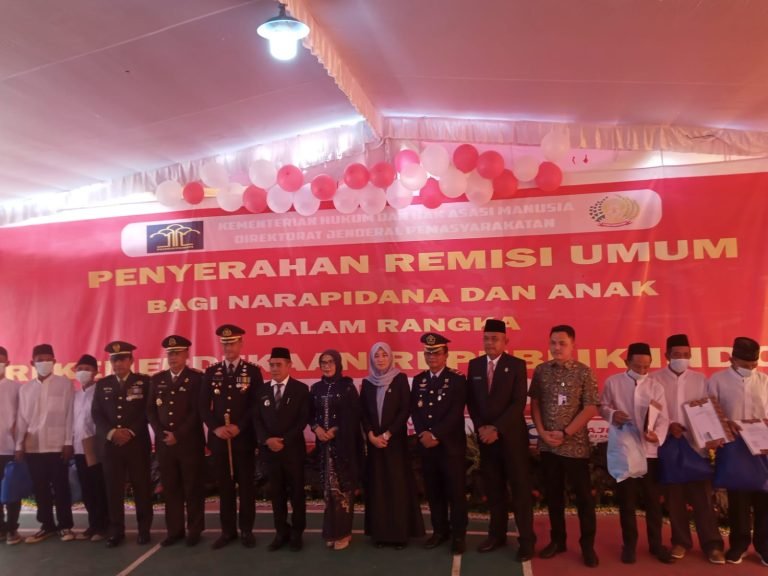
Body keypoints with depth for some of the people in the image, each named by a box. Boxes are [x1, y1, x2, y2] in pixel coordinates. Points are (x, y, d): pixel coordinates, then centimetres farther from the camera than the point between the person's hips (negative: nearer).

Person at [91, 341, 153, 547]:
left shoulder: (144, 382, 4)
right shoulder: (102, 384, 12)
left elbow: (148, 411, -2)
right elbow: (96, 414, 6)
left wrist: (131, 431, -12)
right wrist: (111, 432, -9)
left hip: (137, 443, -2)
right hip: (110, 444, 2)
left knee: (141, 487, 2)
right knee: (113, 489, 3)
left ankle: (144, 529, 13)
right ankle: (116, 531, 15)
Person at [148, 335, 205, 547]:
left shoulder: (197, 378, -3)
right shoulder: (157, 379, 11)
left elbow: (197, 411, -9)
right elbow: (150, 410, 9)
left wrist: (178, 435, -13)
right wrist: (160, 433, -4)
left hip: (190, 442, -4)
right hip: (164, 442, 4)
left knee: (193, 488, 4)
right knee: (170, 489, 9)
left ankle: (194, 531, 15)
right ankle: (174, 530, 20)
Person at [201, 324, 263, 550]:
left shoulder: (253, 371, 0)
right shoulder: (211, 372, 7)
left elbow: (257, 405, -5)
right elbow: (204, 406, 4)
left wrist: (239, 427, -14)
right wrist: (216, 428, -9)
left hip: (244, 438, -2)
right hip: (218, 437, 2)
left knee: (246, 484, 5)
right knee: (224, 485, 9)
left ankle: (246, 530, 17)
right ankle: (228, 530, 21)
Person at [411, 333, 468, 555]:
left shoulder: (457, 379, -4)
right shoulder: (418, 380, 9)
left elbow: (456, 414, -13)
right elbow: (414, 411, 4)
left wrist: (435, 434, -18)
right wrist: (423, 433, -12)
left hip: (451, 444, -4)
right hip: (426, 444, 4)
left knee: (456, 491, 3)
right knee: (433, 490, 11)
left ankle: (458, 535, 16)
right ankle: (440, 530, 26)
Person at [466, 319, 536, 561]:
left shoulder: (517, 365, -5)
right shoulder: (474, 365, 6)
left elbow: (519, 403, -12)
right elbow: (471, 401, 7)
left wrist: (497, 428, -16)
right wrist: (481, 427, -5)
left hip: (512, 436, -3)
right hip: (485, 436, 3)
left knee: (520, 489, 4)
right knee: (493, 489, 11)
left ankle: (526, 540, 15)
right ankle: (497, 534, 25)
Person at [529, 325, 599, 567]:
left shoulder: (584, 372, -6)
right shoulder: (541, 371, 3)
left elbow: (591, 408, -9)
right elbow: (534, 402, 7)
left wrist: (565, 433, -12)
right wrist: (541, 431, -5)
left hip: (575, 444, -3)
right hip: (547, 444, 3)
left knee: (583, 495, 6)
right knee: (553, 493, 13)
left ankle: (587, 545, 21)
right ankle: (557, 540, 28)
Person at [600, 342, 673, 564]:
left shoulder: (656, 386, 3)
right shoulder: (612, 382, -1)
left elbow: (663, 418, -1)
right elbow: (602, 407, 4)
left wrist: (658, 435, -19)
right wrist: (612, 414, -17)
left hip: (649, 450, 1)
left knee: (653, 499, 11)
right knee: (626, 500, 9)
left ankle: (656, 544, 26)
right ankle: (629, 544, 23)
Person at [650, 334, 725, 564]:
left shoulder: (700, 379, 6)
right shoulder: (655, 379, -2)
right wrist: (668, 425, -18)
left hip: (695, 442, 1)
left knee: (702, 493, 2)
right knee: (674, 494, 7)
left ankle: (712, 544, 12)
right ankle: (680, 541, 20)